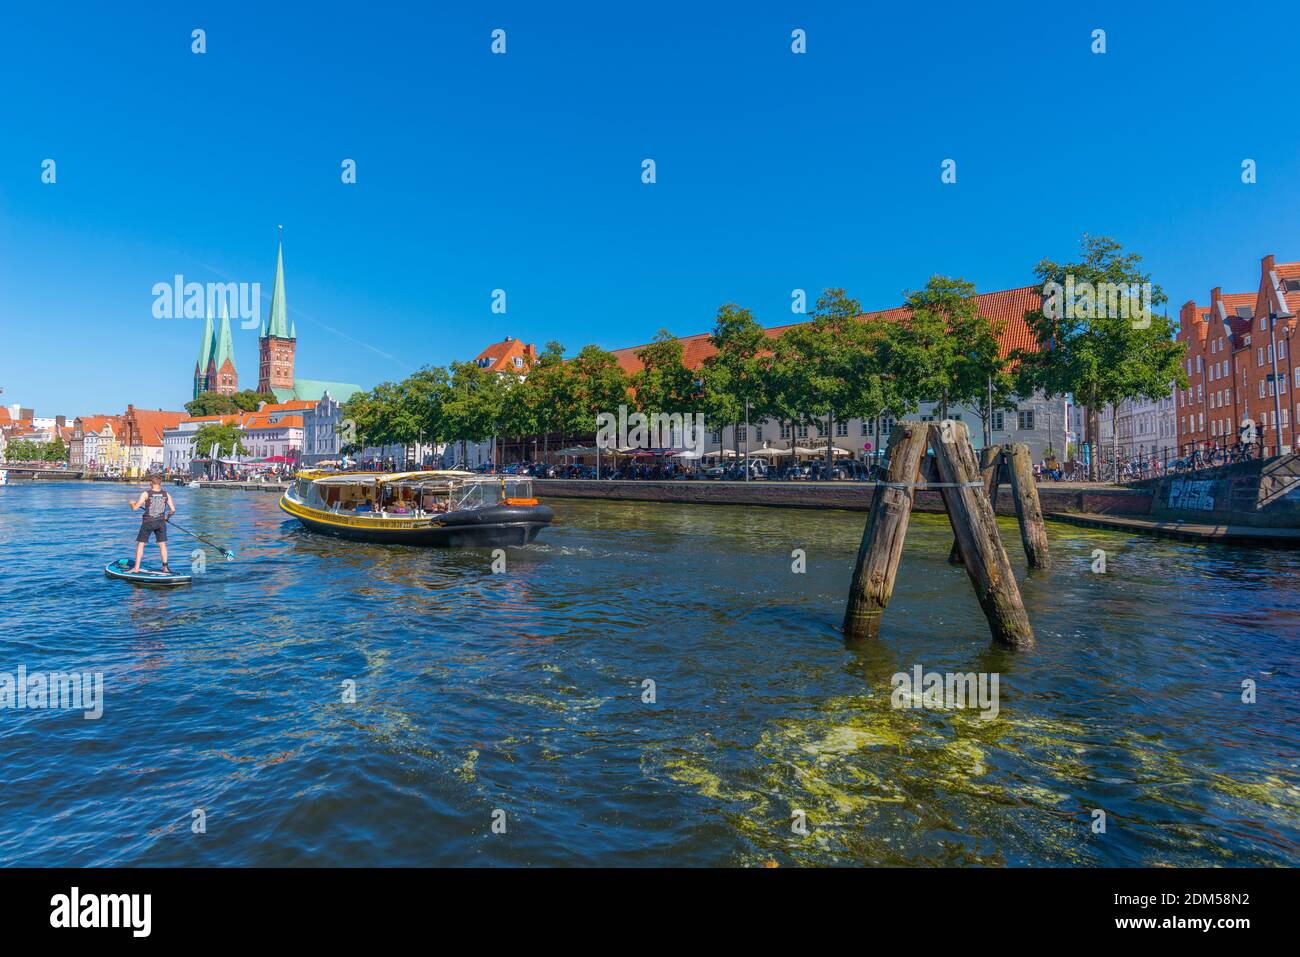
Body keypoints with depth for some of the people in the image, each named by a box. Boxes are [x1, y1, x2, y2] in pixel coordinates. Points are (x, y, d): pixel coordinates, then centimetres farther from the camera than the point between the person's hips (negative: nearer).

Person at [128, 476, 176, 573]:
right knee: (162, 544, 10)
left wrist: (132, 503, 17)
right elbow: (173, 510, -2)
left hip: (148, 522, -2)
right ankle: (165, 567, 10)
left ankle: (137, 568, 12)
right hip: (161, 522, 2)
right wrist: (167, 516, 18)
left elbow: (135, 508, -6)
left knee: (140, 544, 10)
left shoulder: (146, 494, -9)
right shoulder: (166, 494, -2)